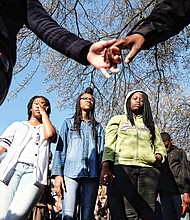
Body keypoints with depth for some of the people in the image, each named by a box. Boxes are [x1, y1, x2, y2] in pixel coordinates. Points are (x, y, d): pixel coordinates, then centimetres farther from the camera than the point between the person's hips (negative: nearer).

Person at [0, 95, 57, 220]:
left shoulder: (49, 128, 28)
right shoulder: (17, 125, 29)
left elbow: (49, 135, 1)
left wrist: (43, 112, 14)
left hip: (34, 172, -1)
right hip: (11, 169, 1)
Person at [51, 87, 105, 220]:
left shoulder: (98, 127, 22)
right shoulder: (69, 123, 16)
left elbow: (101, 152, 14)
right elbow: (60, 149, 7)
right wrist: (58, 174, -5)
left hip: (92, 174, 2)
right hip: (70, 173, -2)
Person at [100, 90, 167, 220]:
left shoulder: (150, 124, 30)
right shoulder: (117, 120, 22)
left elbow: (160, 146, 24)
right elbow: (109, 145, 8)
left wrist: (158, 157, -1)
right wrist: (105, 168, -8)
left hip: (147, 170, 3)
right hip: (122, 168, -2)